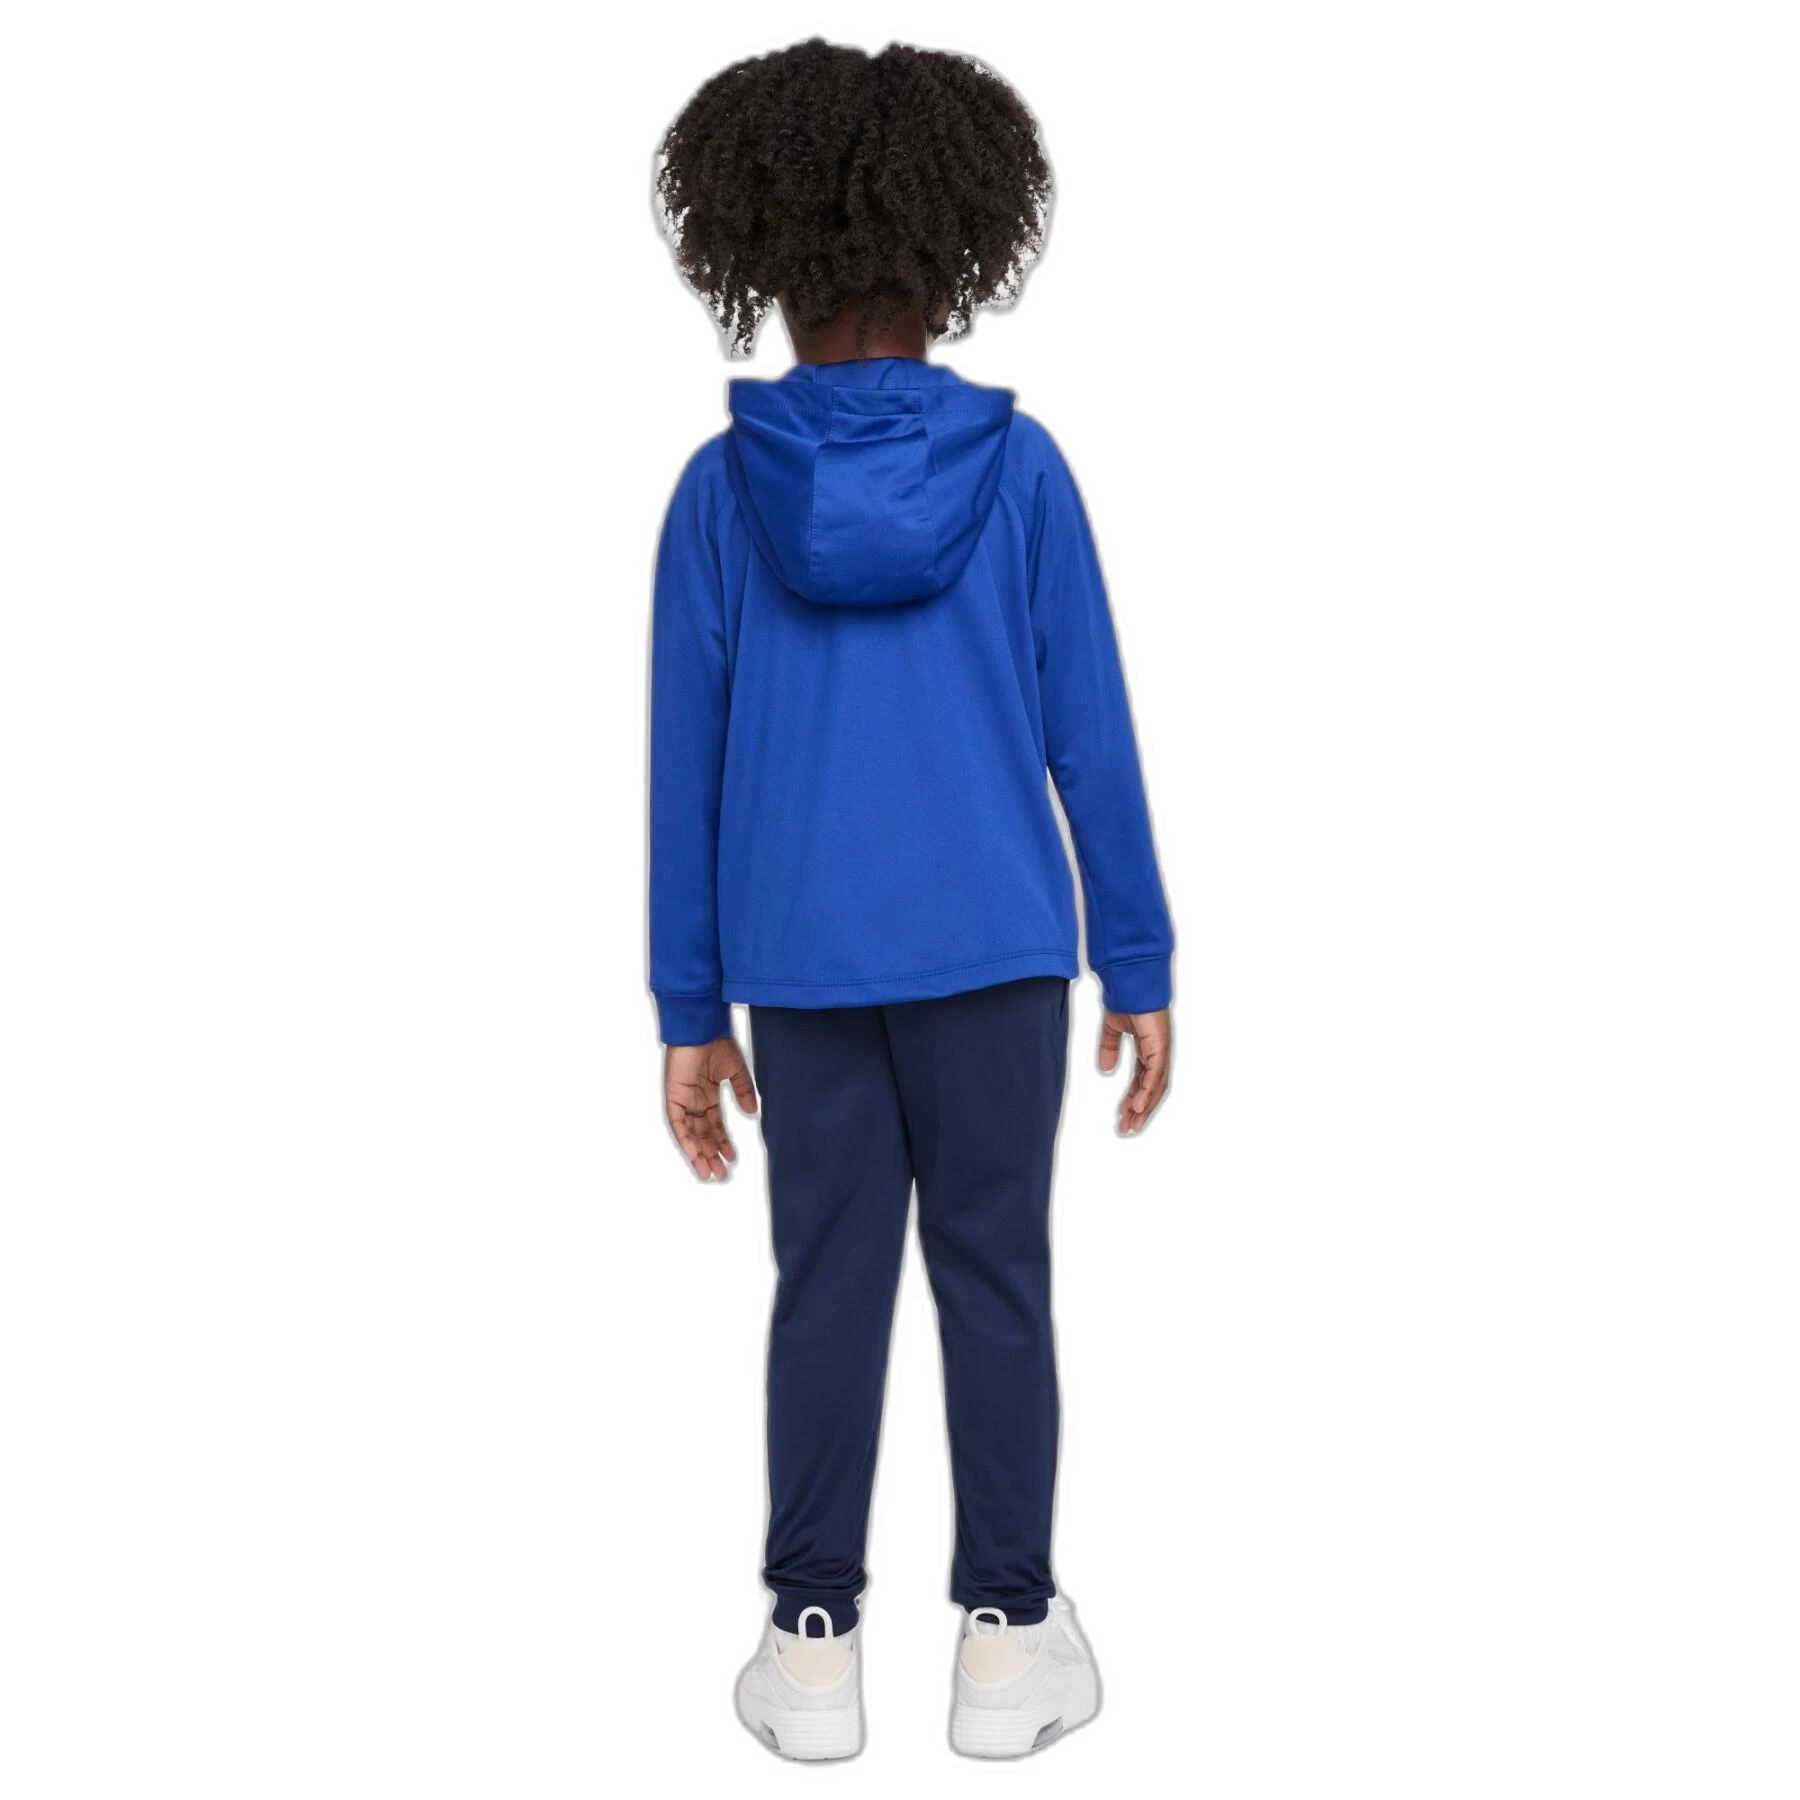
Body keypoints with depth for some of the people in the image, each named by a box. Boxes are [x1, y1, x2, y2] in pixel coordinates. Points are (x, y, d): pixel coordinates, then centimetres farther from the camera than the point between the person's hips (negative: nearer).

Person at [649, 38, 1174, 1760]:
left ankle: (814, 1642, 15)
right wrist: (1140, 967, 3)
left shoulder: (719, 490, -4)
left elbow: (685, 772, -3)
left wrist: (688, 1010, 4)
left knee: (828, 1281, 9)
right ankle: (1007, 1634, 16)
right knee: (994, 1274, 9)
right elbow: (1092, 741, -5)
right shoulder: (1019, 469, -6)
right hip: (997, 952, -1)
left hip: (801, 967, 1)